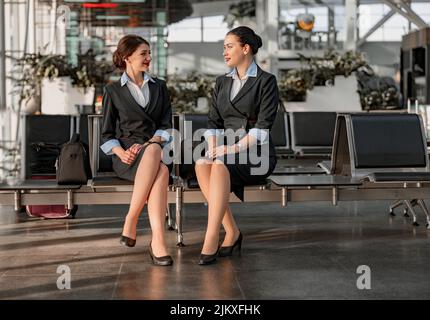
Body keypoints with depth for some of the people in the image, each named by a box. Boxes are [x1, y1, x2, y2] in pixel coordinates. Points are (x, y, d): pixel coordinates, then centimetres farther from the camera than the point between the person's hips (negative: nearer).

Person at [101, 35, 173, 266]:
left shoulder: (159, 87, 20)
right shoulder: (113, 91, 13)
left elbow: (166, 126, 11)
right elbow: (107, 134, 10)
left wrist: (147, 144, -9)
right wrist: (120, 152, -12)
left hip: (155, 146, 2)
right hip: (126, 156, -2)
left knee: (153, 152, -40)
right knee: (161, 170, -39)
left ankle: (130, 222, -40)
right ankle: (158, 240, -42)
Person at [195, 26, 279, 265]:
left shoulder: (266, 81, -2)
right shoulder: (222, 83, 17)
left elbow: (262, 128, -11)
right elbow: (214, 123, 11)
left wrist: (232, 149, -19)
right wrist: (212, 149, -9)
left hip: (256, 155, -5)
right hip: (225, 153, 5)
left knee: (220, 166, -36)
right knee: (202, 165, -31)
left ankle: (211, 240, -37)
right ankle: (232, 232, -22)